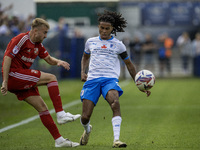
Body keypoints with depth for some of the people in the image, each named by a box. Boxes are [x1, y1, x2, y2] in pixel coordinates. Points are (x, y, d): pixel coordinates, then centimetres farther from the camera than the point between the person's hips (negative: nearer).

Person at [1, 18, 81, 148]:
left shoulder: (38, 45, 16)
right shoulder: (21, 39, -12)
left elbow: (49, 59, 26)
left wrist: (58, 62, 1)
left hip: (23, 82, 9)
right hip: (13, 75, -9)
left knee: (42, 107, 3)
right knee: (51, 78, -13)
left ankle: (59, 140, 5)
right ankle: (61, 115, -13)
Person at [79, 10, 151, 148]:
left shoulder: (118, 45, 10)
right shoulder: (91, 42, 16)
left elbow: (129, 64, 18)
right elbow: (85, 57, 35)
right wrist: (83, 72, 16)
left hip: (110, 79, -2)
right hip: (92, 79, 2)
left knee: (115, 103, -35)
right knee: (85, 117, -7)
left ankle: (116, 140, -39)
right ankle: (87, 130, 32)